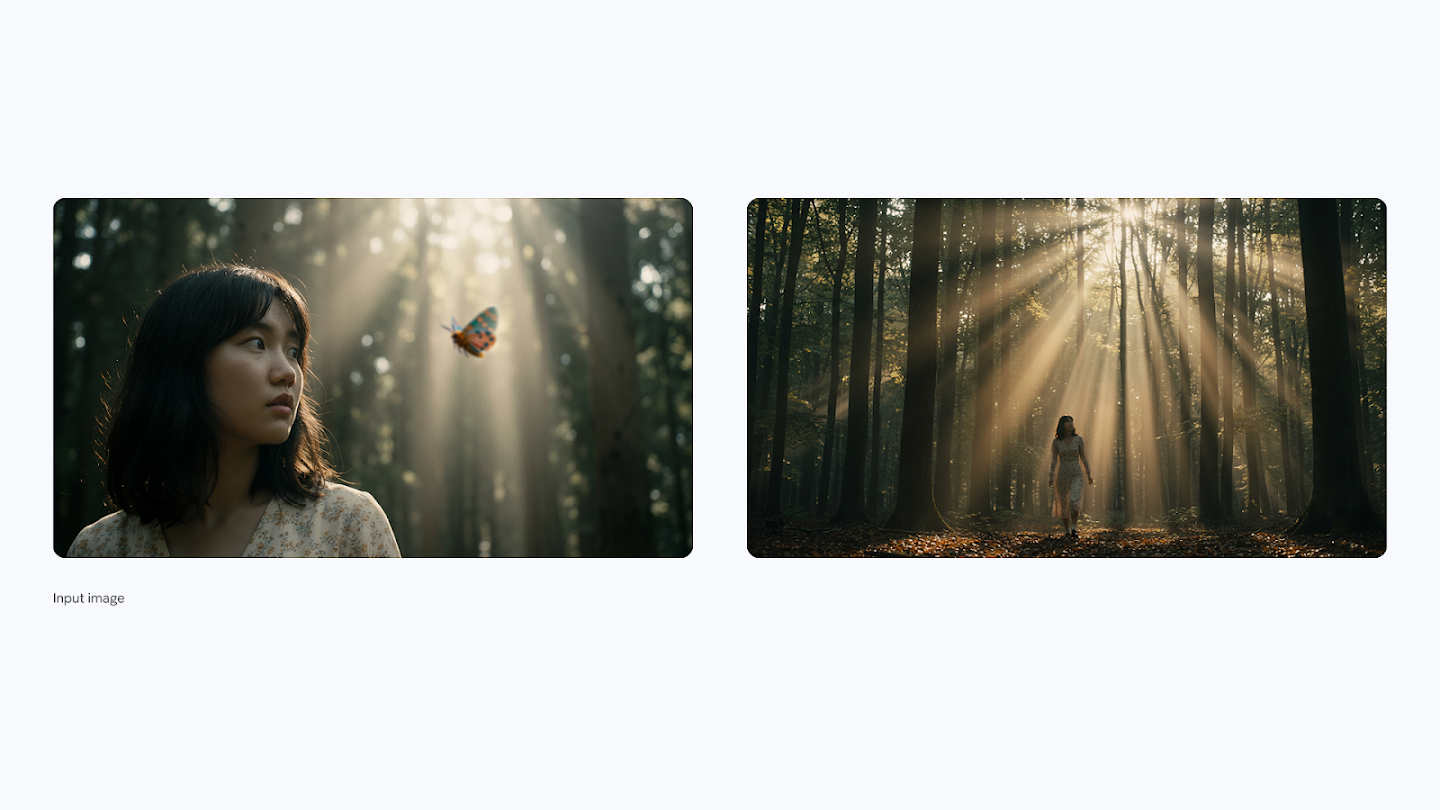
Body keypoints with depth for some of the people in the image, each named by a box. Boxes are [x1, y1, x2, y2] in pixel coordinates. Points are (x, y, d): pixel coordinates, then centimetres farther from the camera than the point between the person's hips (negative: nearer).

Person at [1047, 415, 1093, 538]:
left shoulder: (1078, 439, 3)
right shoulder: (1056, 442, 2)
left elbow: (1083, 457, 8)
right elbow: (1053, 460, 4)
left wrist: (1088, 474, 8)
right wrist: (1051, 476, -4)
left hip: (1076, 474, -1)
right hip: (1062, 475, 1)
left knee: (1074, 501, -20)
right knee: (1064, 504, 4)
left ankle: (1074, 528, -20)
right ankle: (1067, 531, 16)